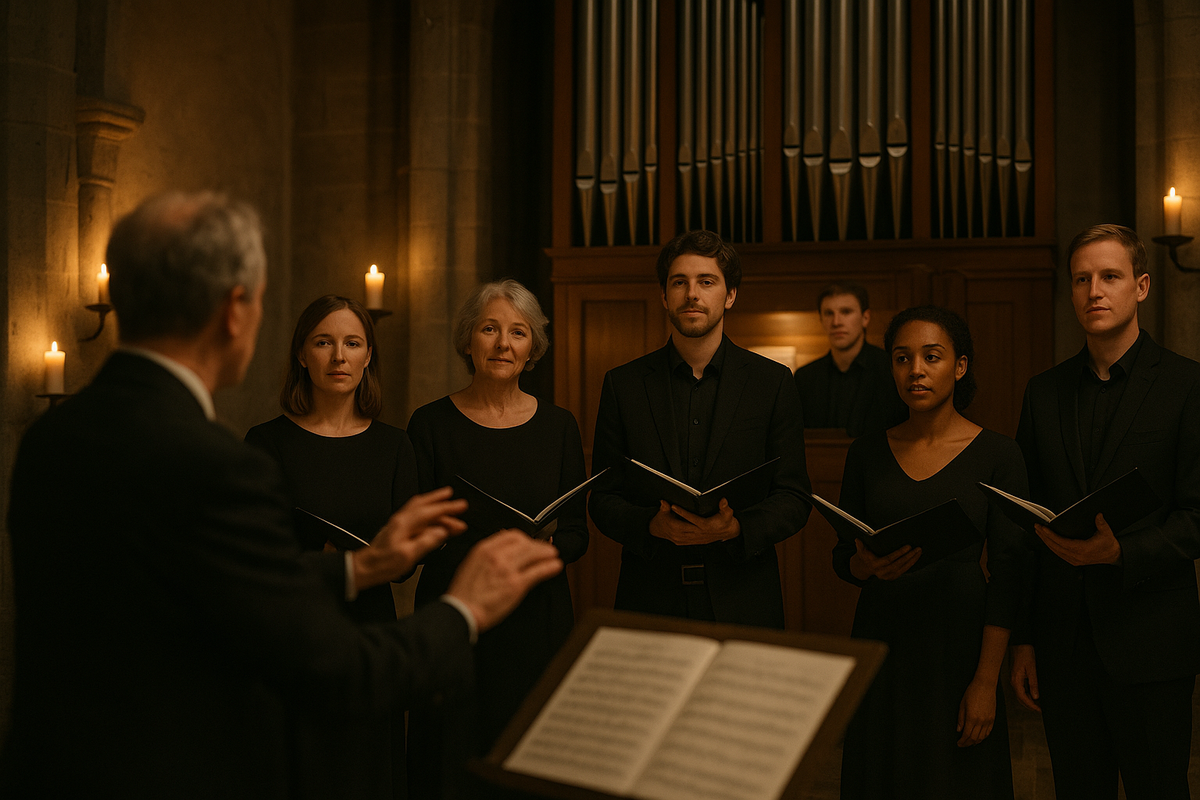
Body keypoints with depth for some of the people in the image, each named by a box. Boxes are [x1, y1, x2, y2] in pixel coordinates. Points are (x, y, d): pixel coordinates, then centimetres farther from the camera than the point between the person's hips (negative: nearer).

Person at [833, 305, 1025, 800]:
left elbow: (1006, 573, -7)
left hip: (959, 643, -2)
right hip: (881, 638, 3)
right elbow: (841, 557, 8)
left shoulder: (997, 455, -5)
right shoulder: (867, 453, 5)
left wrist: (987, 680, -12)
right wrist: (867, 566, -16)